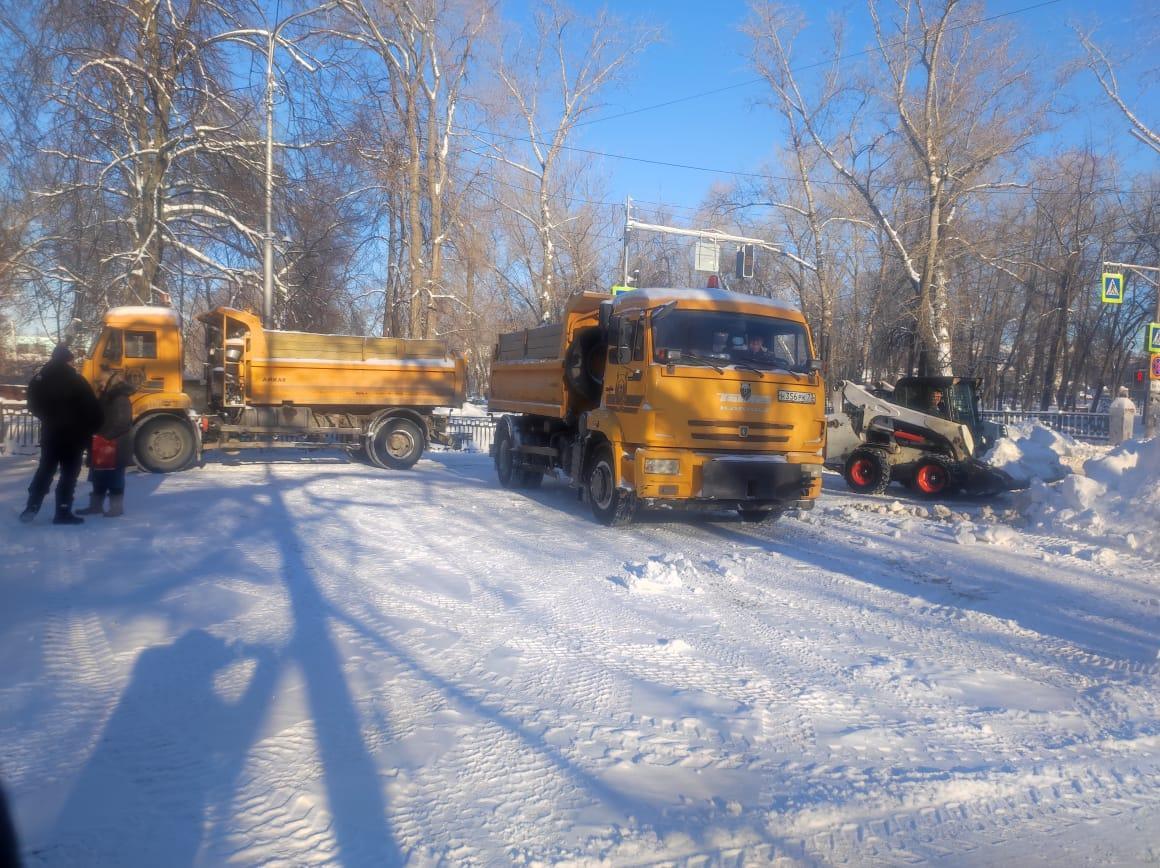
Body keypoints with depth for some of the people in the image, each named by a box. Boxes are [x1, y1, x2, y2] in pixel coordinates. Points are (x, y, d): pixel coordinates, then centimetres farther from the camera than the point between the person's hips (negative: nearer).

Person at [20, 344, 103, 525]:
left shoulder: (39, 378, 5)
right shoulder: (76, 380, -12)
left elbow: (34, 405, 14)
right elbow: (91, 408, -13)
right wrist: (93, 428, 0)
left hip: (50, 432, 5)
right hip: (73, 434, -5)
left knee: (45, 469, 16)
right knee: (69, 473, 0)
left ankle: (32, 507, 10)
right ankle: (63, 512, -1)